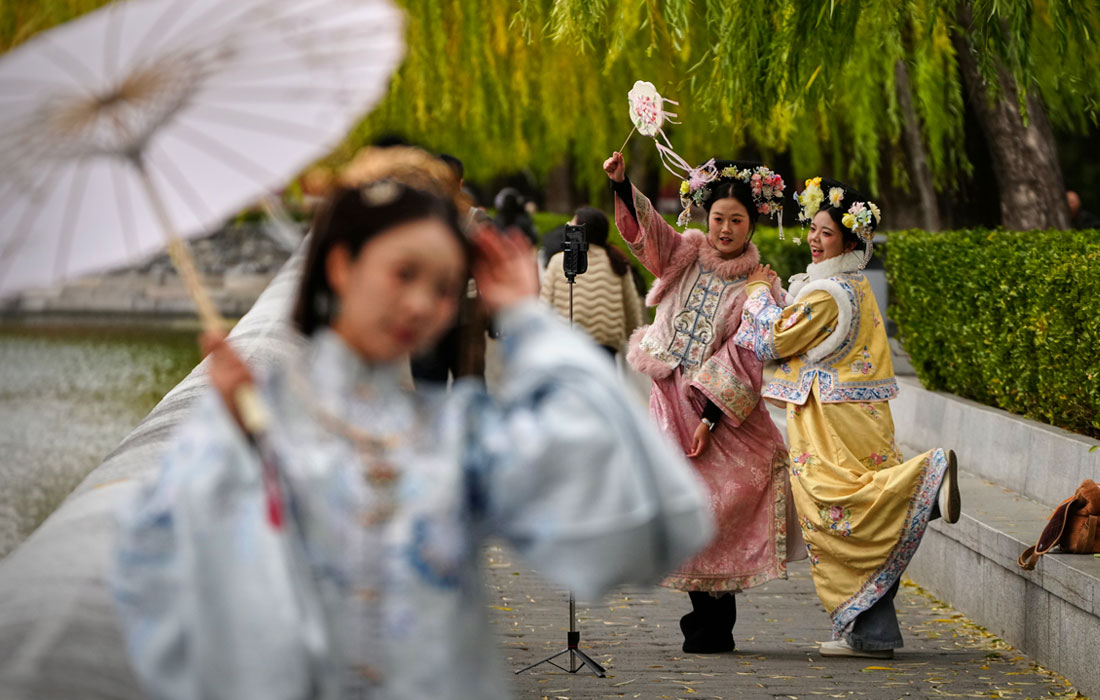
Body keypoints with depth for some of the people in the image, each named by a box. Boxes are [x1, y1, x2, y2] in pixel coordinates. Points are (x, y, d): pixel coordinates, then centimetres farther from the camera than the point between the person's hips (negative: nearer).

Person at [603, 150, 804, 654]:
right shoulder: (687, 253, 5)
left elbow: (745, 361, -9)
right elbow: (645, 229, -11)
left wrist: (710, 418, -16)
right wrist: (620, 184, -29)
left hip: (721, 407, -3)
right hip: (671, 401, 3)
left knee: (716, 510, -6)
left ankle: (714, 626, 3)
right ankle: (710, 623, 12)